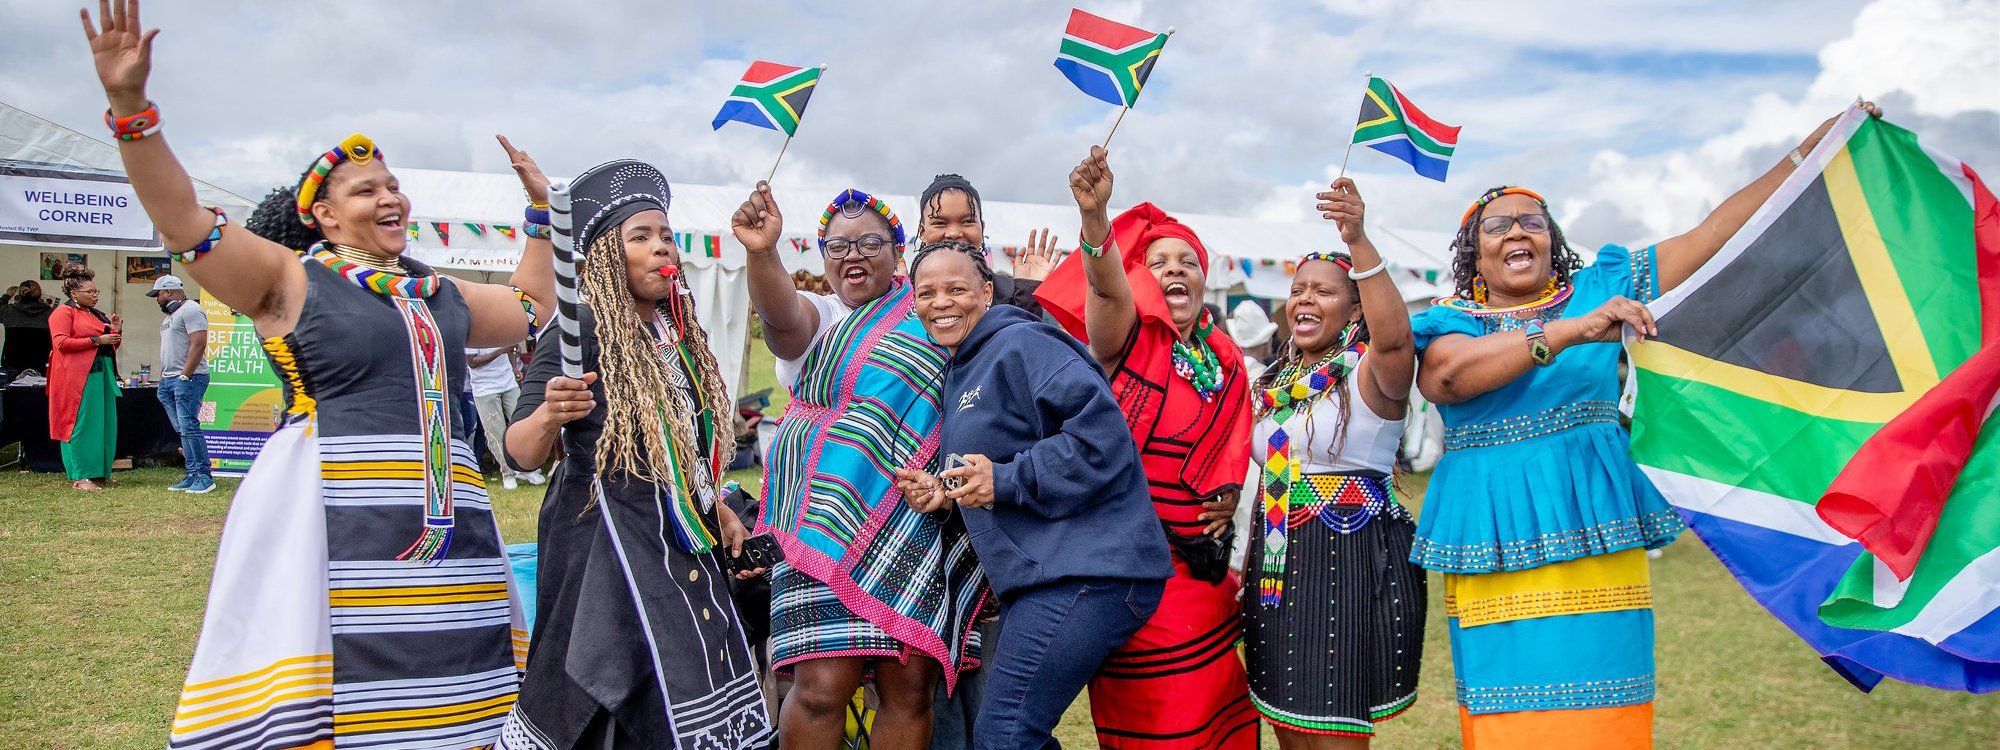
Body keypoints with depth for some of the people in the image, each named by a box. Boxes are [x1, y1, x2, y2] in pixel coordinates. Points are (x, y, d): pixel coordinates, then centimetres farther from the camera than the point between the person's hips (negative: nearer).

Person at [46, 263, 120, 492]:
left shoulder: (97, 314, 21)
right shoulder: (64, 312, -1)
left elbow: (111, 346, 28)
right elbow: (61, 343, -14)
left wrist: (116, 331, 9)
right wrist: (96, 340, -16)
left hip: (103, 374, 8)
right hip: (78, 376, -8)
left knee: (105, 424, 6)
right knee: (80, 424, -7)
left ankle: (100, 472, 12)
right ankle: (79, 477, -7)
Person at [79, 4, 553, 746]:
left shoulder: (443, 295, 19)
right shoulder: (291, 279, 3)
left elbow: (533, 309, 31)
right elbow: (182, 219, -7)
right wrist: (130, 106, -16)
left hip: (444, 519, 5)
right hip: (329, 517, -5)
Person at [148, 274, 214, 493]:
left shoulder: (190, 310, -9)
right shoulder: (171, 315, 23)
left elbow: (198, 344, -18)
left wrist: (184, 376, -21)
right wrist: (163, 377, 17)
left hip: (187, 379, -10)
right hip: (169, 380, 10)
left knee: (189, 427, -13)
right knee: (183, 430, 8)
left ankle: (204, 477, -10)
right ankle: (192, 476, 9)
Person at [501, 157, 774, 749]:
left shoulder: (680, 331, 11)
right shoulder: (580, 328, -10)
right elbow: (519, 452, -13)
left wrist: (720, 512, 15)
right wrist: (549, 416, -32)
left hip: (684, 545, 7)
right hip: (608, 545, -6)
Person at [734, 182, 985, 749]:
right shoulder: (815, 319, 7)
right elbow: (778, 313, -17)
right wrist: (761, 252, -35)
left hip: (918, 527, 2)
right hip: (833, 521, -2)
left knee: (911, 686, -1)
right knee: (823, 685, -13)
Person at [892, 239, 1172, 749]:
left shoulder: (1020, 344, -10)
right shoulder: (961, 372, 21)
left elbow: (1101, 429, -21)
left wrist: (1006, 481, -19)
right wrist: (944, 494, 8)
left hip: (1083, 572, -10)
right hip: (1039, 577, 11)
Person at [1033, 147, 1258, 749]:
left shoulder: (1225, 362, 10)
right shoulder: (1128, 334, -5)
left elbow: (1228, 472, 16)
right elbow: (1106, 286, -28)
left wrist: (1228, 557, 4)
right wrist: (1095, 216, -47)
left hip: (1197, 565, 5)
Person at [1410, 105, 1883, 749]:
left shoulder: (1601, 290, 13)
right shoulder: (1448, 322, 7)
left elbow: (1716, 233, 11)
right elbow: (1446, 374, -17)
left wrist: (1816, 145, 8)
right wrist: (1570, 332, -25)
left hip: (1596, 543, 1)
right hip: (1493, 554, -1)